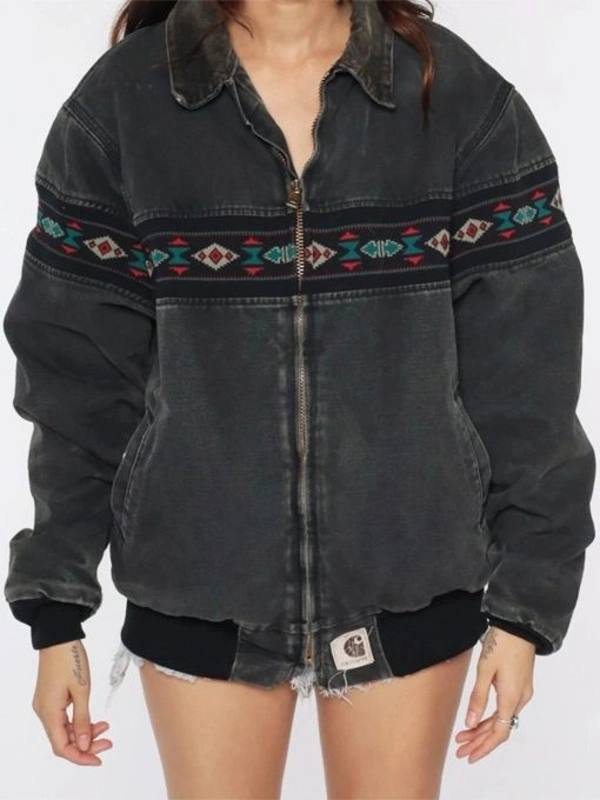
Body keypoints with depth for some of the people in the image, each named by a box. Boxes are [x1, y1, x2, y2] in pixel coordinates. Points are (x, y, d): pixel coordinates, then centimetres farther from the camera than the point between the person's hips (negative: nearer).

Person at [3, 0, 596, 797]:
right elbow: (78, 372, 0)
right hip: (200, 584, 0)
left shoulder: (462, 94, -4)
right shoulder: (120, 101, -3)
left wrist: (525, 601, -4)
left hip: (411, 577, 0)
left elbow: (523, 374, -3)